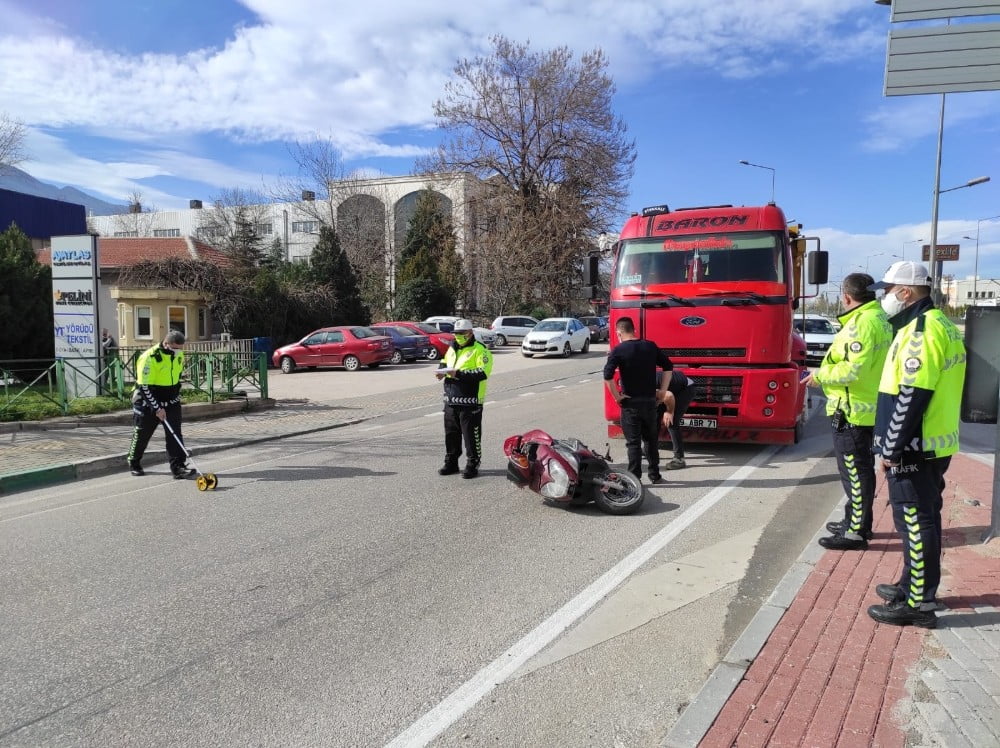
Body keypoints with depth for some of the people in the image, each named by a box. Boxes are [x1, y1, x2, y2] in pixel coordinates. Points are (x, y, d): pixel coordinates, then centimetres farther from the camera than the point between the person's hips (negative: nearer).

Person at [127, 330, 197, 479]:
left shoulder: (179, 354, -3)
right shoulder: (149, 357, -24)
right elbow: (144, 387, -23)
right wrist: (157, 408, -25)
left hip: (171, 402, 5)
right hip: (148, 402, -5)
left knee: (175, 434, -7)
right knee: (142, 434, 11)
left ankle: (178, 466, -8)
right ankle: (134, 464, 32)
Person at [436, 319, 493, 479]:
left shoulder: (480, 350, -9)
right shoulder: (452, 348, 15)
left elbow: (483, 372, -21)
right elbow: (444, 362, 31)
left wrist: (459, 374, -26)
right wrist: (442, 370, 6)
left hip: (470, 401, -7)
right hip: (450, 400, 7)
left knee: (471, 435, 0)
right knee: (451, 434, 15)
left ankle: (472, 465, 11)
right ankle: (451, 463, 27)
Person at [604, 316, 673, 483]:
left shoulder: (618, 350, -10)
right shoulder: (650, 346, 4)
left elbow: (607, 376, -20)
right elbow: (668, 366, 8)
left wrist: (617, 397, -12)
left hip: (630, 402, -4)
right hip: (650, 400, 4)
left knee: (633, 442, 3)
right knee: (651, 439, 17)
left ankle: (635, 477, 4)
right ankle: (655, 475, 24)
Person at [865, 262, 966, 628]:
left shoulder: (922, 330, -18)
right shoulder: (937, 324, 15)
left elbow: (911, 396, -23)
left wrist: (891, 448, -18)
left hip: (915, 447, -10)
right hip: (932, 444, 10)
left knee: (916, 522, -3)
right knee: (920, 519, 19)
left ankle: (918, 604, 5)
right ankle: (913, 585, 32)